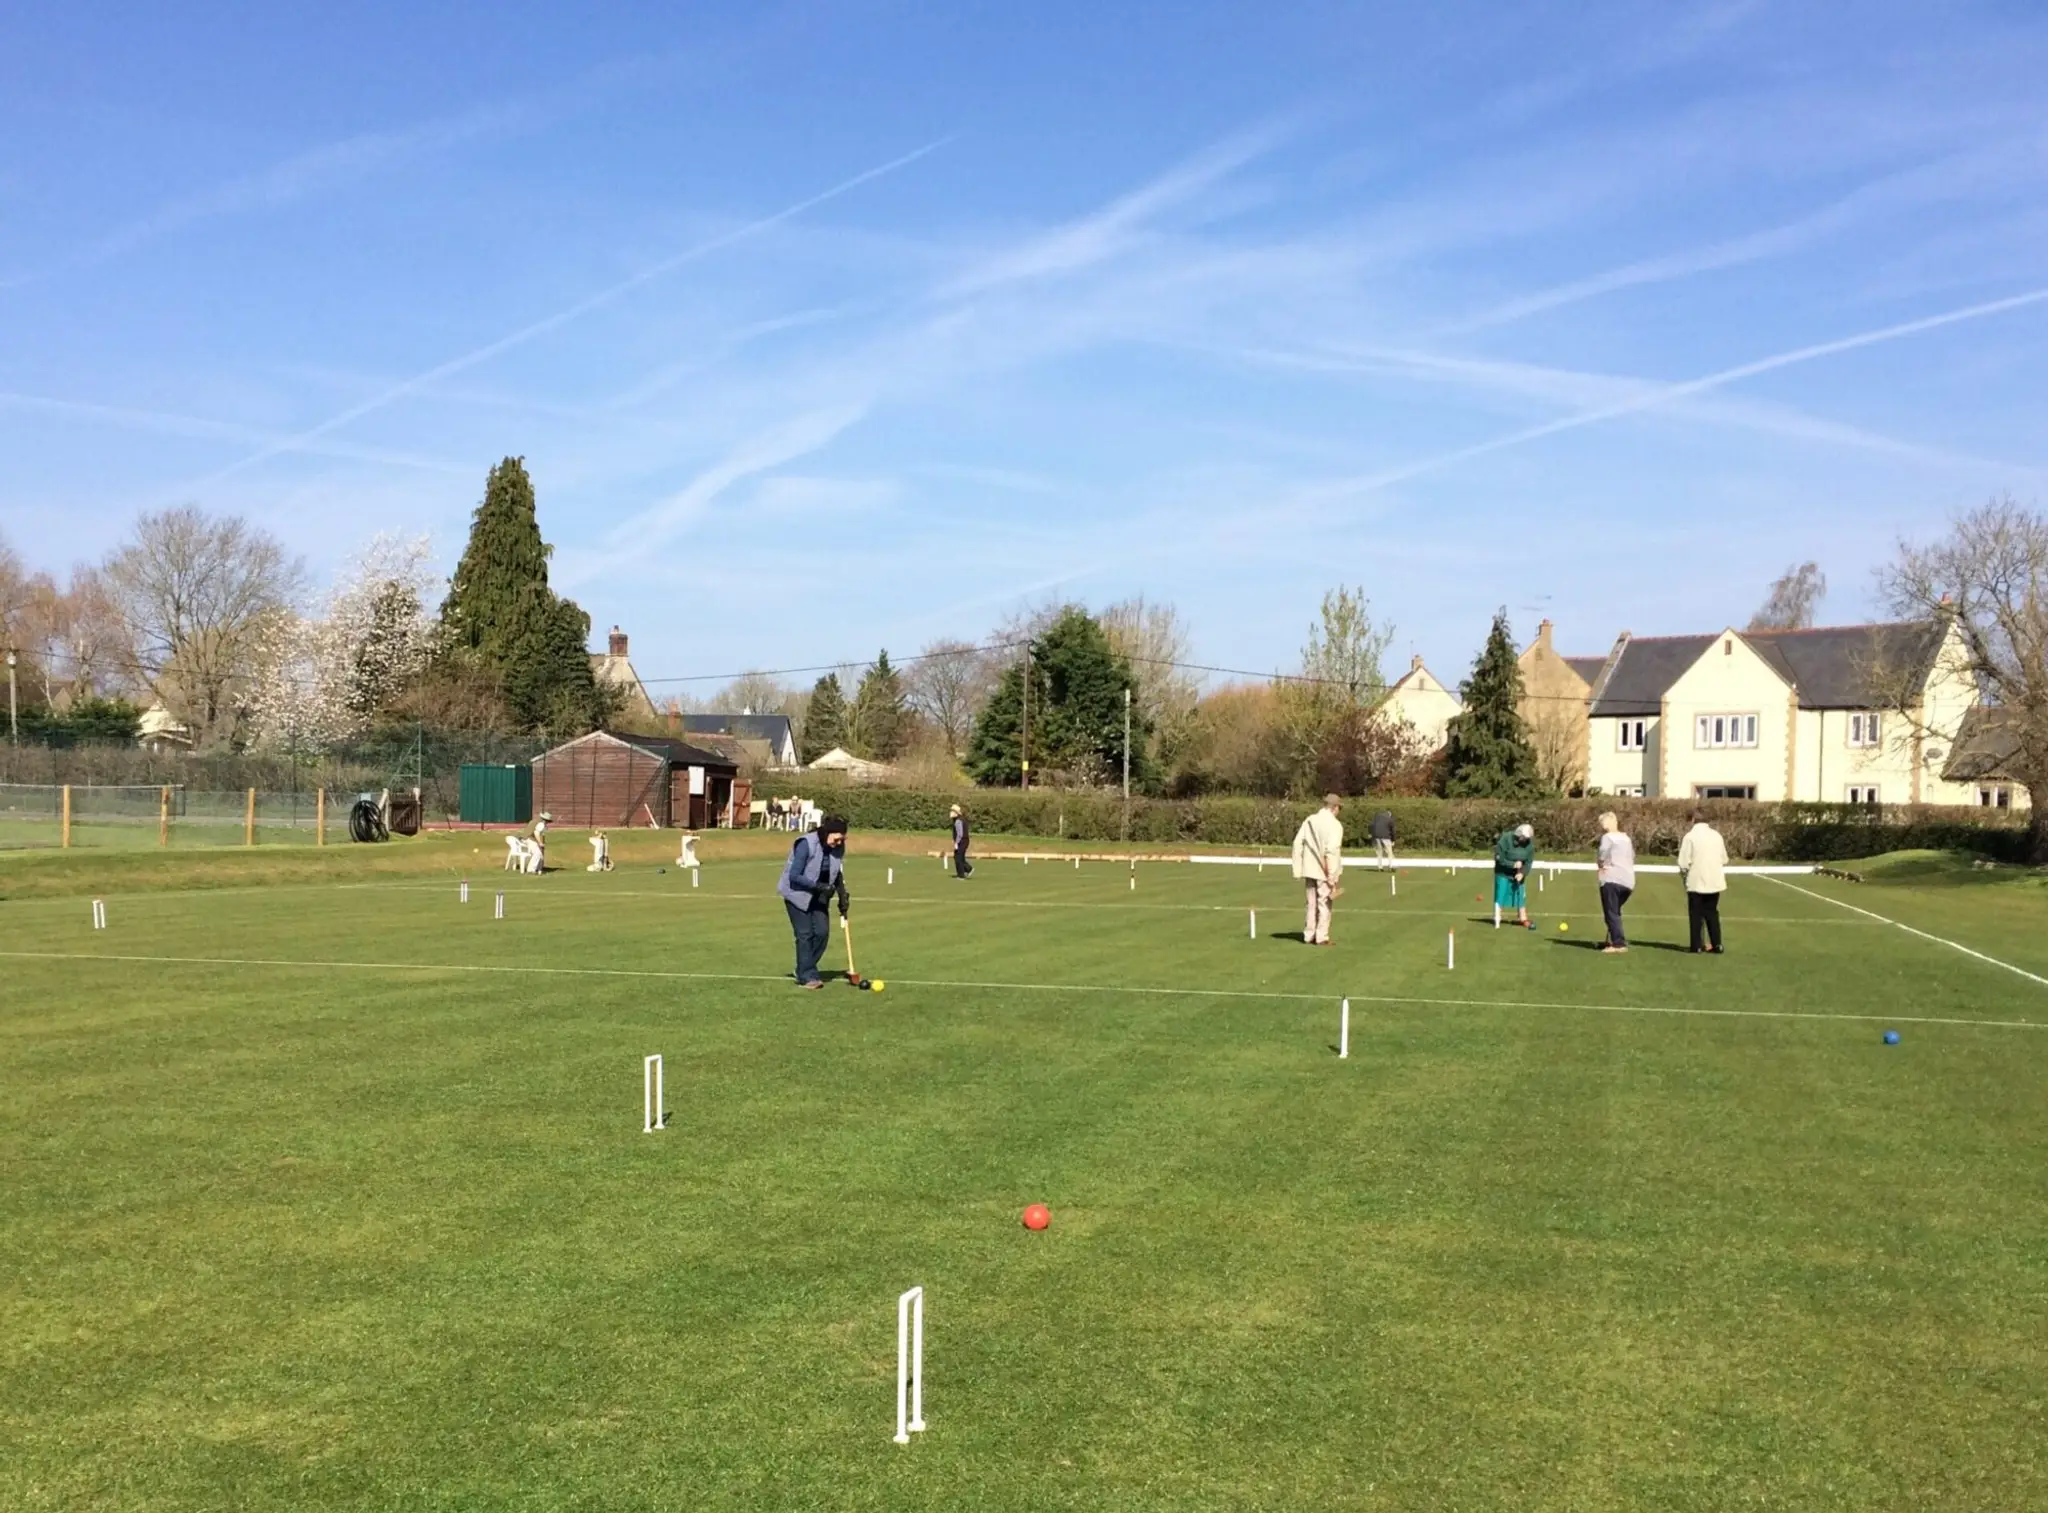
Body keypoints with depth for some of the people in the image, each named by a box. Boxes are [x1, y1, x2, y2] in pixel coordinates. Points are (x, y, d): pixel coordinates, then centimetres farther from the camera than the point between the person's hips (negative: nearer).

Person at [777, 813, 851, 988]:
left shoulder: (838, 847, -7)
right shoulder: (806, 844, -26)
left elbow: (838, 874, 10)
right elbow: (794, 876, -25)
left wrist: (843, 896, 2)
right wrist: (818, 886, -32)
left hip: (818, 896, 6)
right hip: (797, 894, -6)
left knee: (822, 932, -3)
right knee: (805, 934, -7)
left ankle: (805, 969, 14)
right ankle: (806, 976, 2)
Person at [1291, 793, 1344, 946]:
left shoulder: (1309, 820, 5)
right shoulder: (1334, 824, -12)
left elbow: (1298, 844, 5)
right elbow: (1332, 851, -20)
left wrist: (1299, 870, 10)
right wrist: (1332, 876, -15)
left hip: (1309, 870, 5)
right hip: (1324, 871, -5)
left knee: (1312, 903, 15)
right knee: (1324, 903, 4)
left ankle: (1308, 935, 19)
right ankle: (1321, 937, 5)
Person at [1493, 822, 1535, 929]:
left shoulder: (1530, 843, -9)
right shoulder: (1505, 839, -22)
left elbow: (1529, 861, -6)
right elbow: (1499, 858, -20)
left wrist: (1522, 873, -21)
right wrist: (1513, 864, -25)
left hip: (1518, 874, 4)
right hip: (1503, 873, -4)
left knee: (1521, 896, 8)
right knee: (1500, 896, -6)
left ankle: (1523, 919, 20)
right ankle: (1497, 921, -1)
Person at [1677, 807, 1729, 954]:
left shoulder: (1690, 836, -10)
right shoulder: (1716, 835, 4)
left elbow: (1684, 863, -13)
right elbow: (1724, 860, 8)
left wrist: (1683, 874, 5)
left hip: (1696, 882, -4)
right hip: (1714, 881, 4)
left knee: (1696, 915, 4)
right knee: (1712, 913, 15)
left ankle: (1697, 946, 3)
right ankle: (1716, 945, 13)